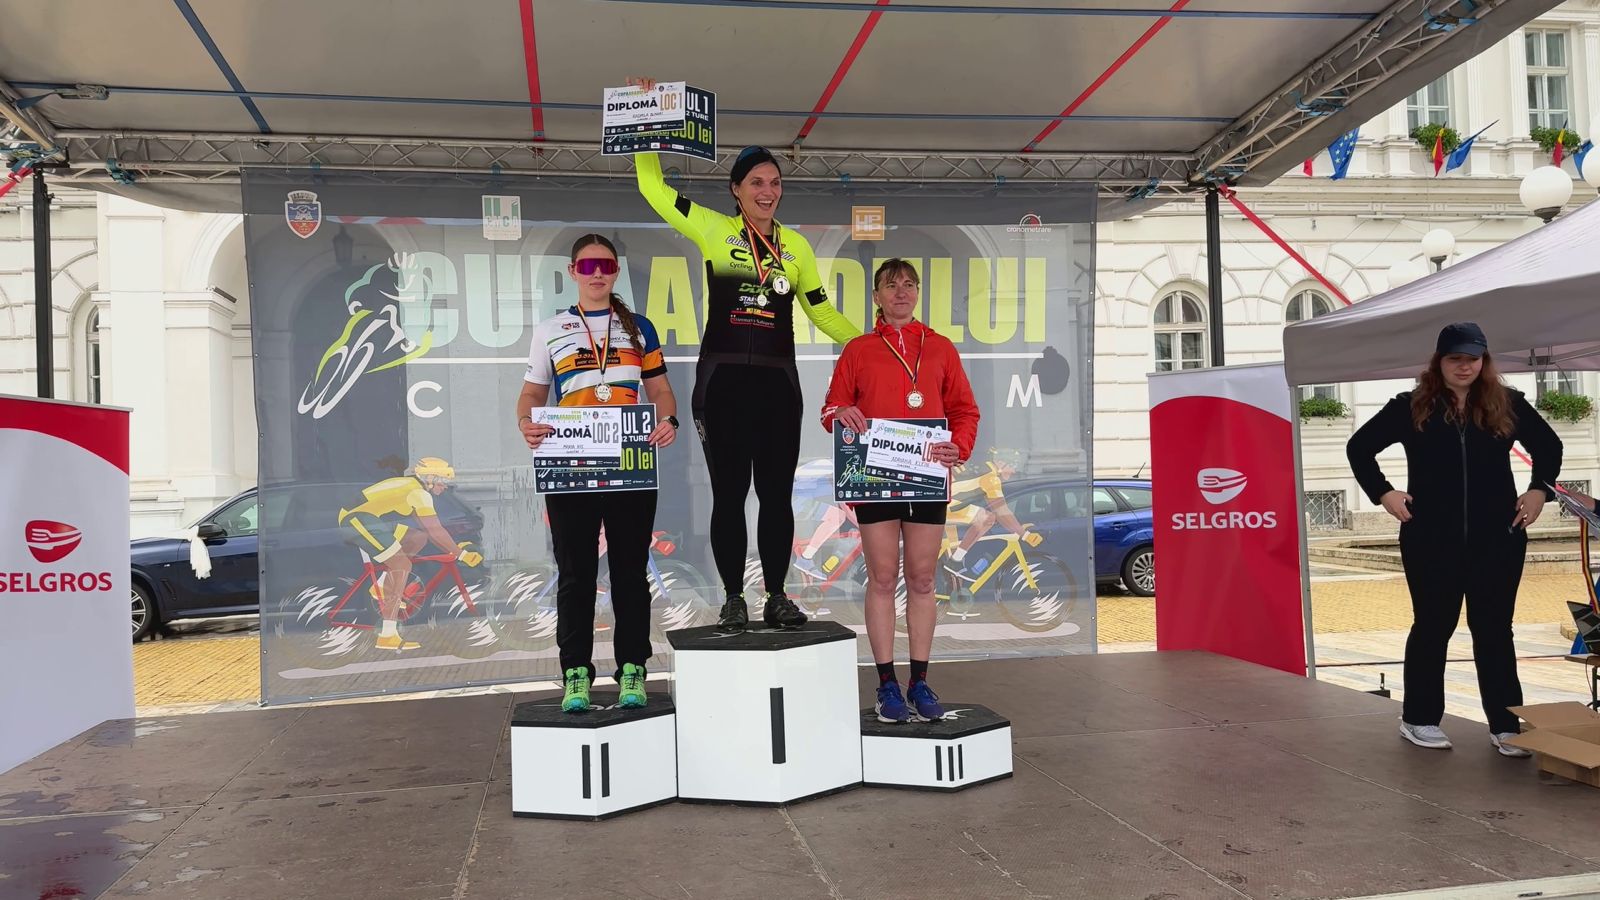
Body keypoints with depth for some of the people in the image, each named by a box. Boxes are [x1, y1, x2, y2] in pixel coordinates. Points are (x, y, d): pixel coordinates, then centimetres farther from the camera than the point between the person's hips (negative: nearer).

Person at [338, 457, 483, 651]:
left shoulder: (409, 486, 19)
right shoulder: (419, 493, -11)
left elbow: (430, 530, 23)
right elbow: (435, 531, -16)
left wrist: (455, 547, 20)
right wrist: (461, 553, -10)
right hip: (358, 519, -10)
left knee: (419, 537, 11)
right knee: (402, 566, -12)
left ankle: (382, 586, 14)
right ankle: (388, 636, -16)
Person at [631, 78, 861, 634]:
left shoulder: (795, 245, 11)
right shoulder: (715, 231, 3)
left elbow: (821, 312, 15)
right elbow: (652, 186, 4)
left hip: (777, 381, 2)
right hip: (723, 378, -2)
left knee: (776, 492, 5)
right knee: (728, 493, 3)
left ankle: (776, 597, 15)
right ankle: (734, 599, 12)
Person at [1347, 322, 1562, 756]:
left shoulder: (1507, 404, 5)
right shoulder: (1411, 407, -1)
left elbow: (1549, 445, 17)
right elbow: (1359, 447, 5)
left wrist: (1540, 491, 5)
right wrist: (1383, 493, -3)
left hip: (1497, 538, 2)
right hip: (1431, 540, -2)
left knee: (1494, 630, 6)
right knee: (1433, 627, 7)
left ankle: (1505, 726, 13)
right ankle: (1419, 718, 18)